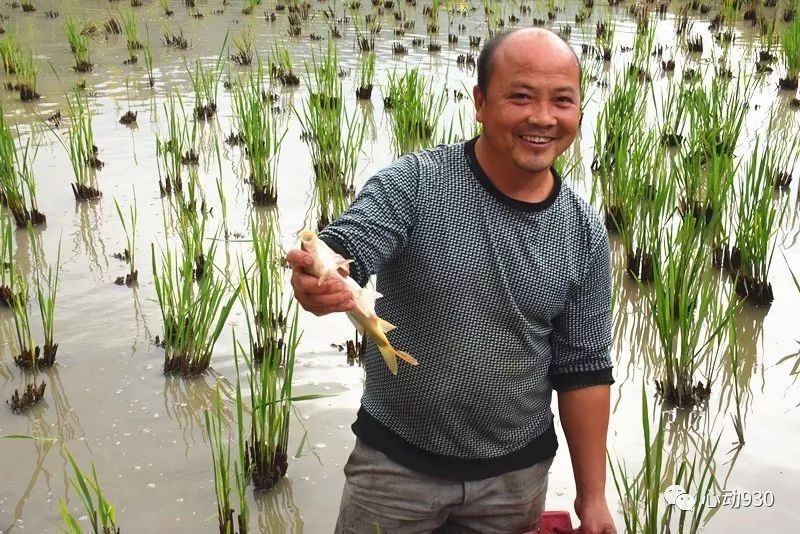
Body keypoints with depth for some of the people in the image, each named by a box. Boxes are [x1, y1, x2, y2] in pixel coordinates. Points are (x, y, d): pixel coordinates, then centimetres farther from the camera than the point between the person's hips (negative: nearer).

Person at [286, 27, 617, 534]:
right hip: (396, 463, -2)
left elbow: (583, 369, 2)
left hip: (516, 477, 3)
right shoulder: (412, 183, -13)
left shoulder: (584, 232, -4)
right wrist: (318, 280, -50)